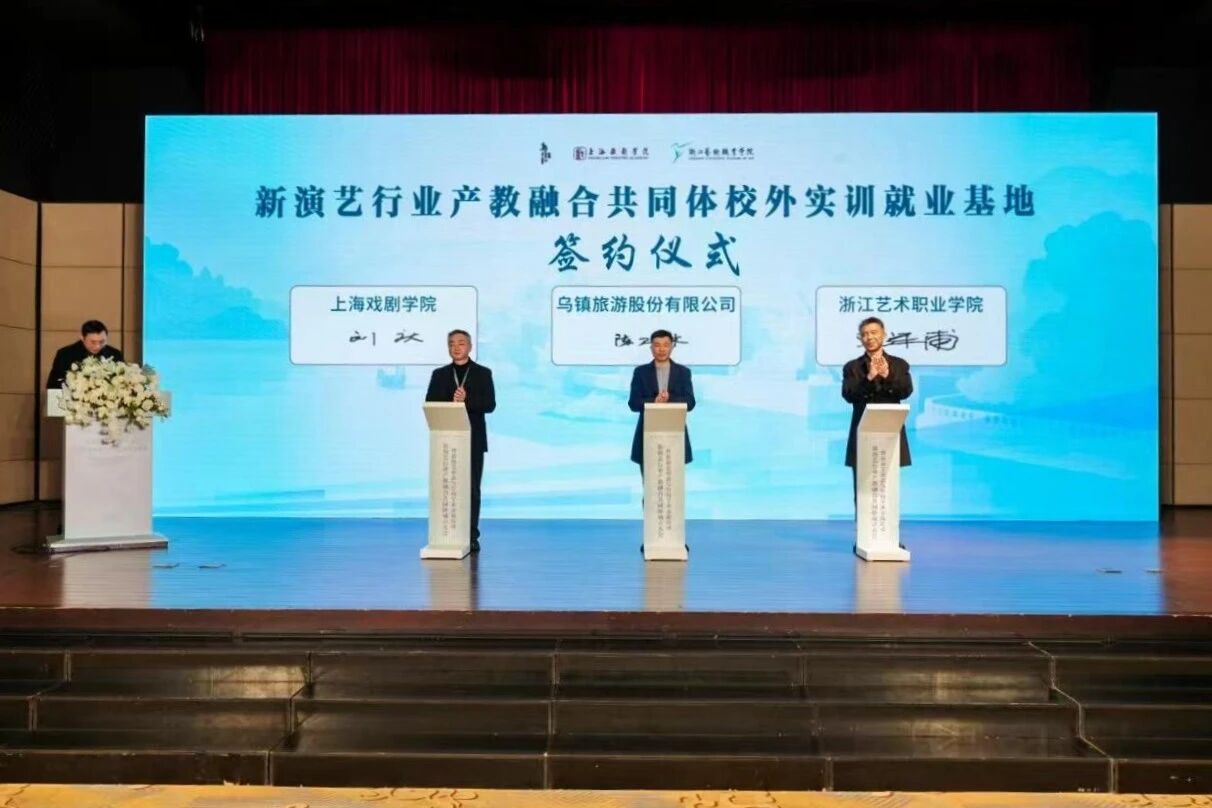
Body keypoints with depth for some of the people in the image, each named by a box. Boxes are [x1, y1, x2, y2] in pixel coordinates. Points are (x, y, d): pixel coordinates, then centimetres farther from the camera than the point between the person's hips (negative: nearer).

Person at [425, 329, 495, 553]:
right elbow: (430, 405, 1)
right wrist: (451, 403, -17)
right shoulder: (439, 374, 11)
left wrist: (466, 401, -19)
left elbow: (489, 404, -4)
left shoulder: (483, 373, 6)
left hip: (473, 440, -1)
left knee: (472, 489, 0)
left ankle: (471, 537, 5)